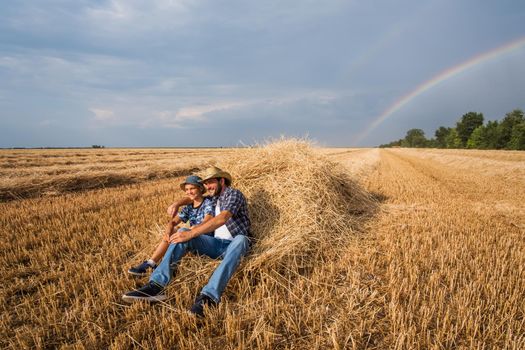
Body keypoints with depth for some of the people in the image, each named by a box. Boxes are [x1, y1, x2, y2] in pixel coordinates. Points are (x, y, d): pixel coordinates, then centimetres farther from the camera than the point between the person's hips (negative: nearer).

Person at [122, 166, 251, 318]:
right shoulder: (216, 197, 16)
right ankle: (156, 286, -31)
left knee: (241, 239, -41)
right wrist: (177, 204, 10)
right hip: (216, 244, 6)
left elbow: (222, 219, -26)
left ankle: (207, 297, -56)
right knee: (183, 233, -16)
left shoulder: (234, 194, -8)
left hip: (233, 244, -6)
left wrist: (191, 234, -33)